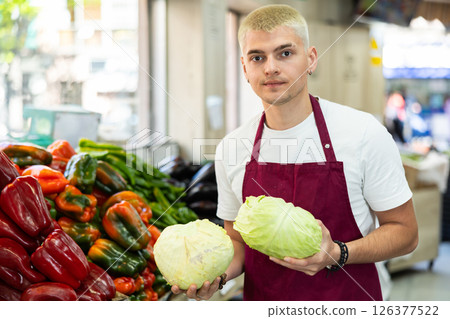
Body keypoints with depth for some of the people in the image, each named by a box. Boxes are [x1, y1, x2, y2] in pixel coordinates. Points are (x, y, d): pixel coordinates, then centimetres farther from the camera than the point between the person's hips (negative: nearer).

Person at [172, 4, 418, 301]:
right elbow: (238, 240, 7)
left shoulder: (363, 133, -13)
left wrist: (337, 254, -22)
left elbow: (404, 231, -7)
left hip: (346, 299, -2)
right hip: (262, 299, 3)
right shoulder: (231, 147, -4)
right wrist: (217, 273, -13)